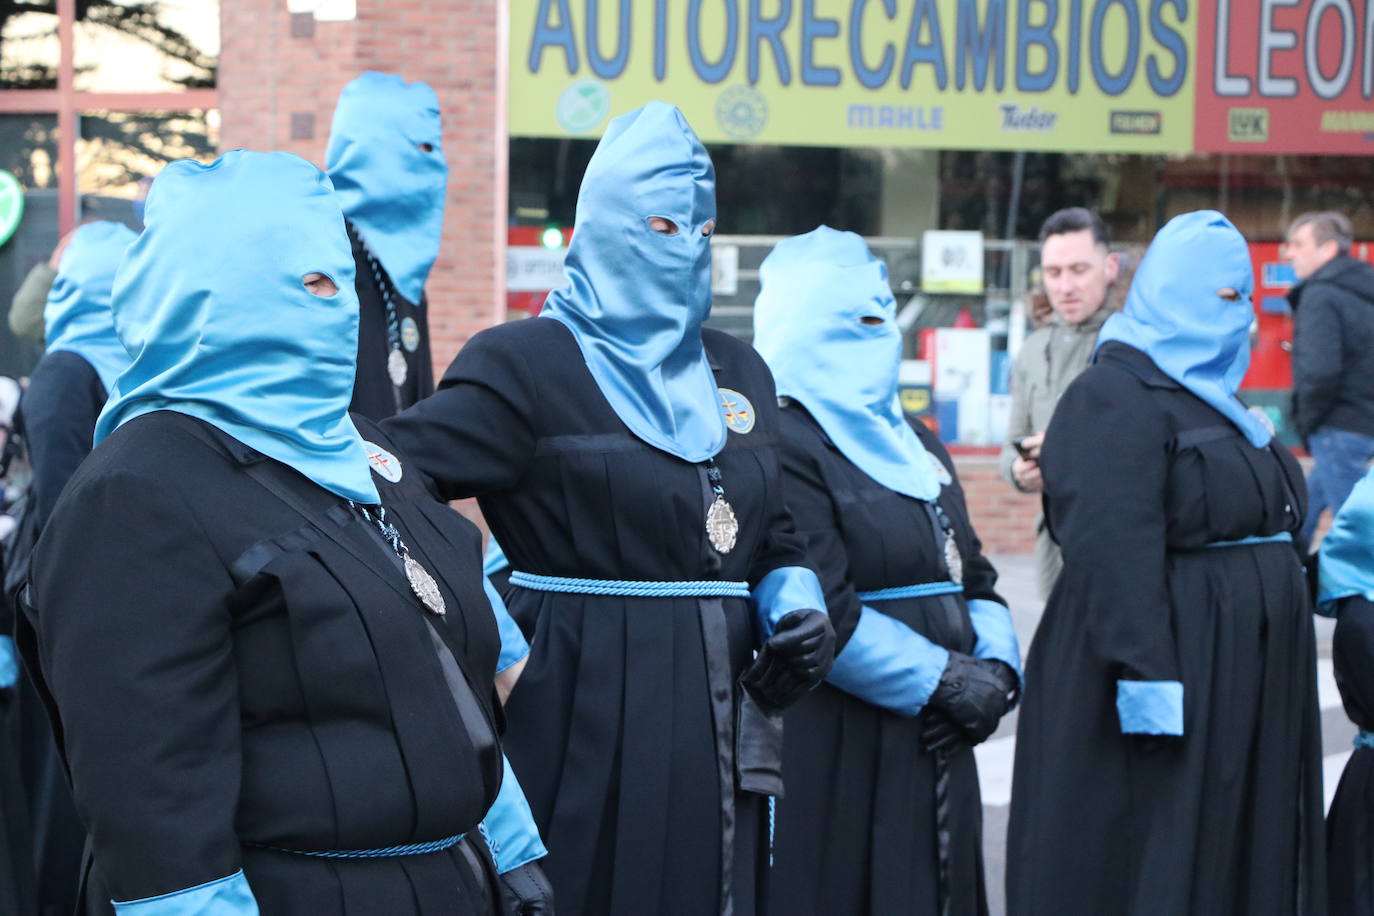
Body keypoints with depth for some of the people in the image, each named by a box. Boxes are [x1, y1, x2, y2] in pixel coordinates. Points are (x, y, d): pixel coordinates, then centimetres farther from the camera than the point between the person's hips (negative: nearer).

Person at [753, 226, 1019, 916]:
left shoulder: (912, 442, 18)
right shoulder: (784, 446, -11)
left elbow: (973, 579, 18)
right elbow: (824, 618, -19)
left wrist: (996, 670, -2)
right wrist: (950, 683, -14)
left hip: (933, 750, 8)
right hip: (831, 761, -8)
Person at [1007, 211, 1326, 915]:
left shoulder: (1211, 398, 17)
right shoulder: (1115, 399, -14)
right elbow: (1111, 552, -23)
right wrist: (1145, 680, -29)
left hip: (1243, 692, 10)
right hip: (1170, 692, -10)